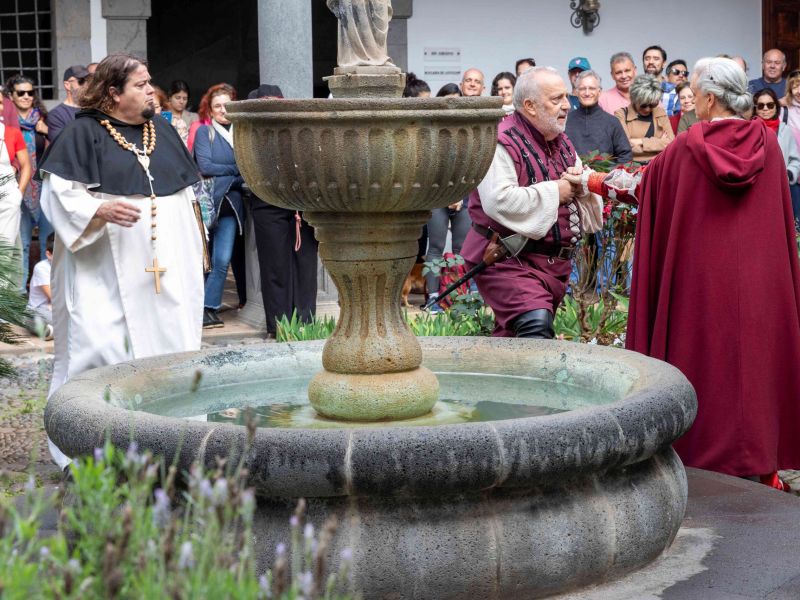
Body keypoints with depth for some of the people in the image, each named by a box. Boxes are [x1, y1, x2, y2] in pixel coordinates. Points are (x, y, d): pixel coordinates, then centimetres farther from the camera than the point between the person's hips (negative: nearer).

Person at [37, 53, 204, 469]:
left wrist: (194, 248, 17)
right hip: (105, 267, -6)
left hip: (164, 265, 6)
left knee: (168, 343, 4)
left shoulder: (161, 130, 14)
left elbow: (185, 193, 20)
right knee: (99, 347, -8)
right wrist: (101, 209, -23)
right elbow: (59, 190, -8)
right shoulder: (83, 132, -3)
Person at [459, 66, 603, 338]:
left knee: (511, 334, 11)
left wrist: (581, 184, -4)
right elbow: (498, 201, -27)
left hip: (554, 263, 8)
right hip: (507, 261, -8)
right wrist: (554, 192, -15)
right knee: (536, 323, -28)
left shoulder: (562, 144, 16)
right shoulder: (503, 142, -12)